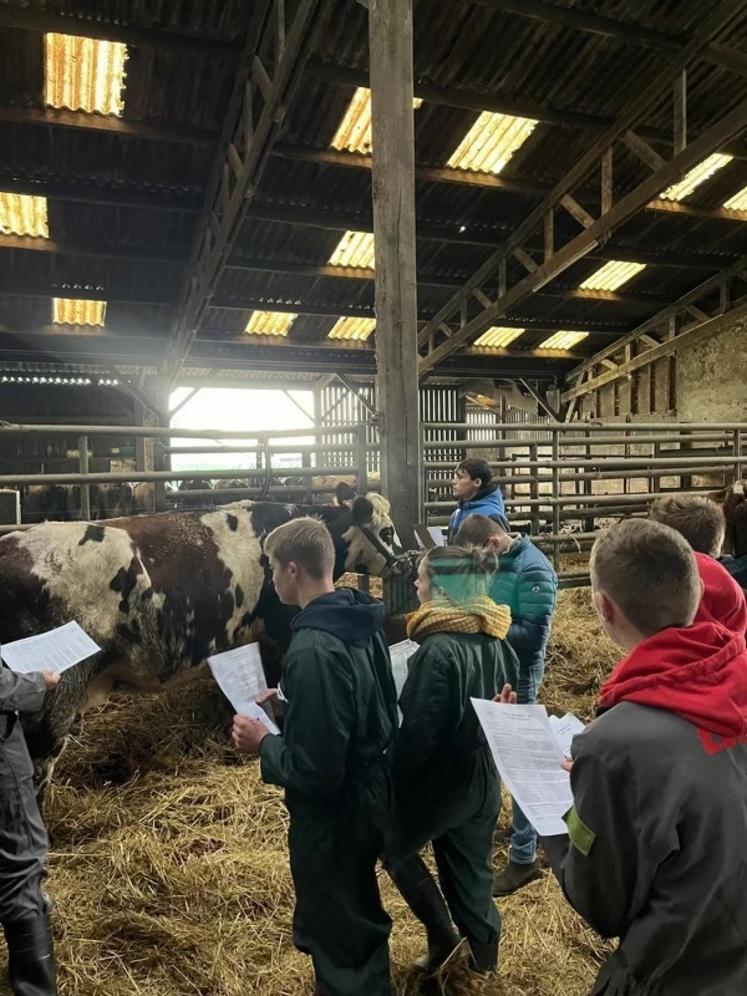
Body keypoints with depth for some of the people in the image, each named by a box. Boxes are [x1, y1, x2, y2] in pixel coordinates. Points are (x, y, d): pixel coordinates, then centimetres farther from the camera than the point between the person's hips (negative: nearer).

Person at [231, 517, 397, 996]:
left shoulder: (313, 649, -32)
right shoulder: (363, 622, -4)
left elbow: (313, 771, -30)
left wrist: (264, 742, -13)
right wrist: (288, 703, 8)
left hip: (332, 815, -9)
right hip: (370, 794, 9)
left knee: (338, 938, 17)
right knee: (360, 915, 32)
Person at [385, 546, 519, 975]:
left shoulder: (439, 649, -28)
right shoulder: (495, 640, -3)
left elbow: (418, 730, -25)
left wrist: (391, 778, -11)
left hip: (441, 779, -7)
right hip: (485, 776, 7)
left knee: (397, 847, 20)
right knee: (473, 867, 23)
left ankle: (442, 935, 24)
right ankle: (485, 954, 38)